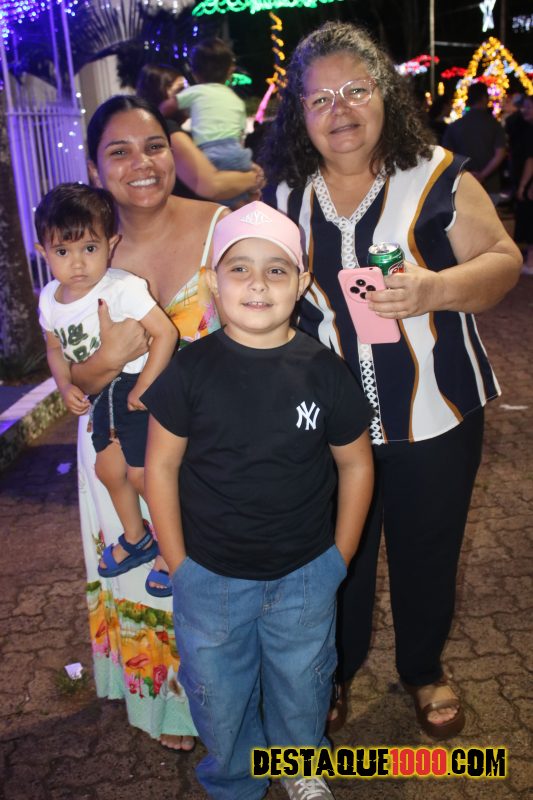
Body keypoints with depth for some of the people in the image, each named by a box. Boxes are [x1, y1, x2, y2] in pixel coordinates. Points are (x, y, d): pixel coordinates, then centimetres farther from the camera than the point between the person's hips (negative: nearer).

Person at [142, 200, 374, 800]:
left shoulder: (323, 371, -11)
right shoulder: (190, 371, -13)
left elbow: (355, 464, 0)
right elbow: (161, 465, -6)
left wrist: (338, 558, 1)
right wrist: (179, 565, -5)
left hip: (305, 579, 1)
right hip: (210, 580, 0)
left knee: (302, 691, 22)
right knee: (219, 701, 19)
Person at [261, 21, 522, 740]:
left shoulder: (436, 177, -6)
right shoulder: (284, 196, 2)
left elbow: (502, 262, -9)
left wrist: (430, 290, -26)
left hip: (434, 417, -1)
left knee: (427, 552, 16)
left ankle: (424, 669, 45)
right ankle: (335, 672, 44)